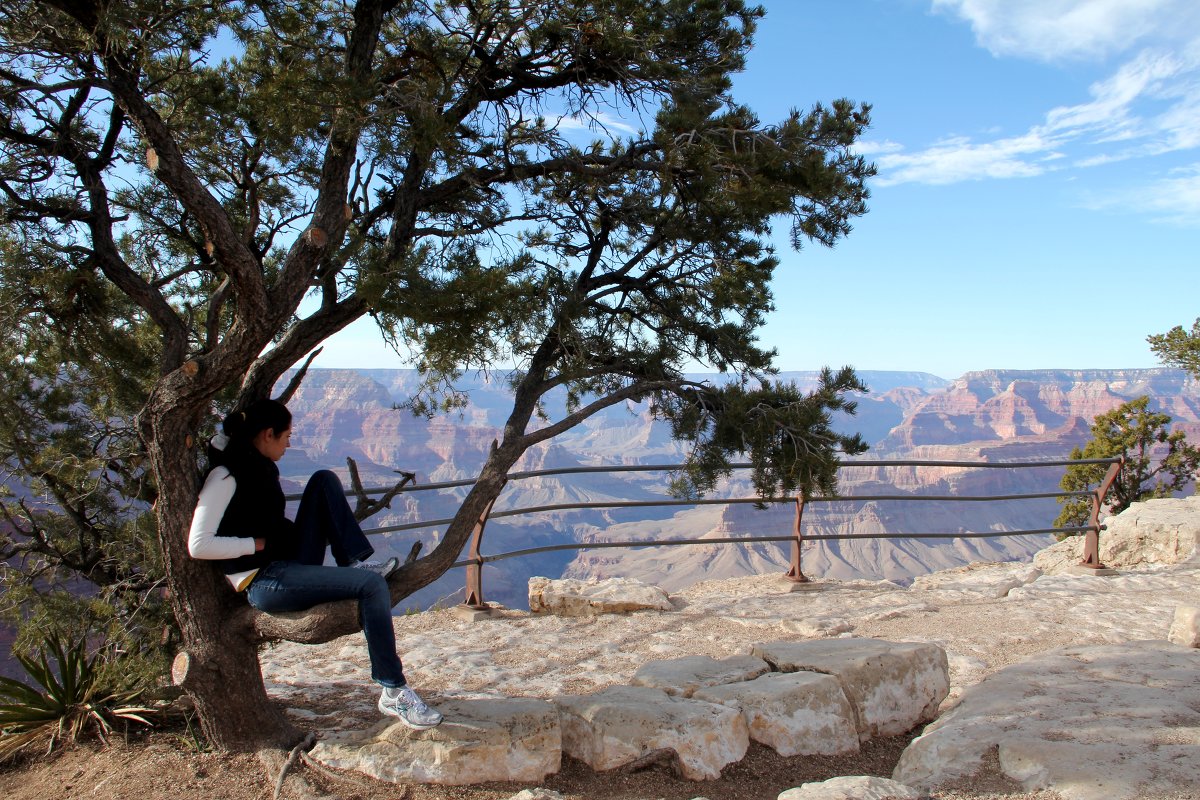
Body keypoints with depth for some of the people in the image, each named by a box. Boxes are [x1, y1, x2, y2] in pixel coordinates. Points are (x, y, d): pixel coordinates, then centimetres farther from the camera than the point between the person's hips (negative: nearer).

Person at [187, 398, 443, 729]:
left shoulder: (261, 466, 13)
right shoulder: (225, 475, -13)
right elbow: (198, 545, -20)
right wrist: (261, 543, -15)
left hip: (291, 563, 9)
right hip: (264, 583, -9)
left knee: (324, 480, 1)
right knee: (372, 585, -24)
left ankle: (355, 563, -7)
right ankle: (394, 692, -20)